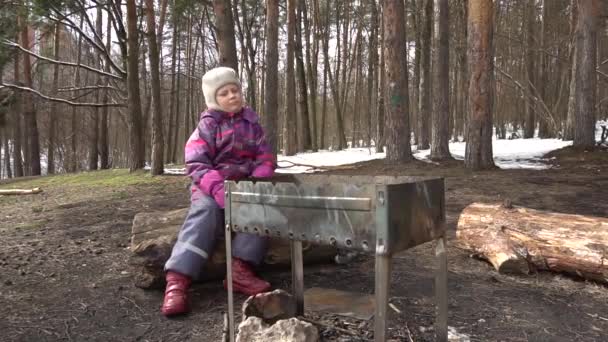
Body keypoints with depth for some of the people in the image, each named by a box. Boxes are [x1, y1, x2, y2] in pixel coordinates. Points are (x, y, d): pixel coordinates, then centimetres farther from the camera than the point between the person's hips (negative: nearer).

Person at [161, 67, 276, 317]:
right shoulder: (207, 125, 2)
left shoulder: (251, 123, 12)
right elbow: (196, 164, -10)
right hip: (212, 187, -3)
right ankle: (177, 280, -44)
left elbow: (266, 158, 7)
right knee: (206, 209, -35)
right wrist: (218, 189, -29)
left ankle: (240, 269, -36)